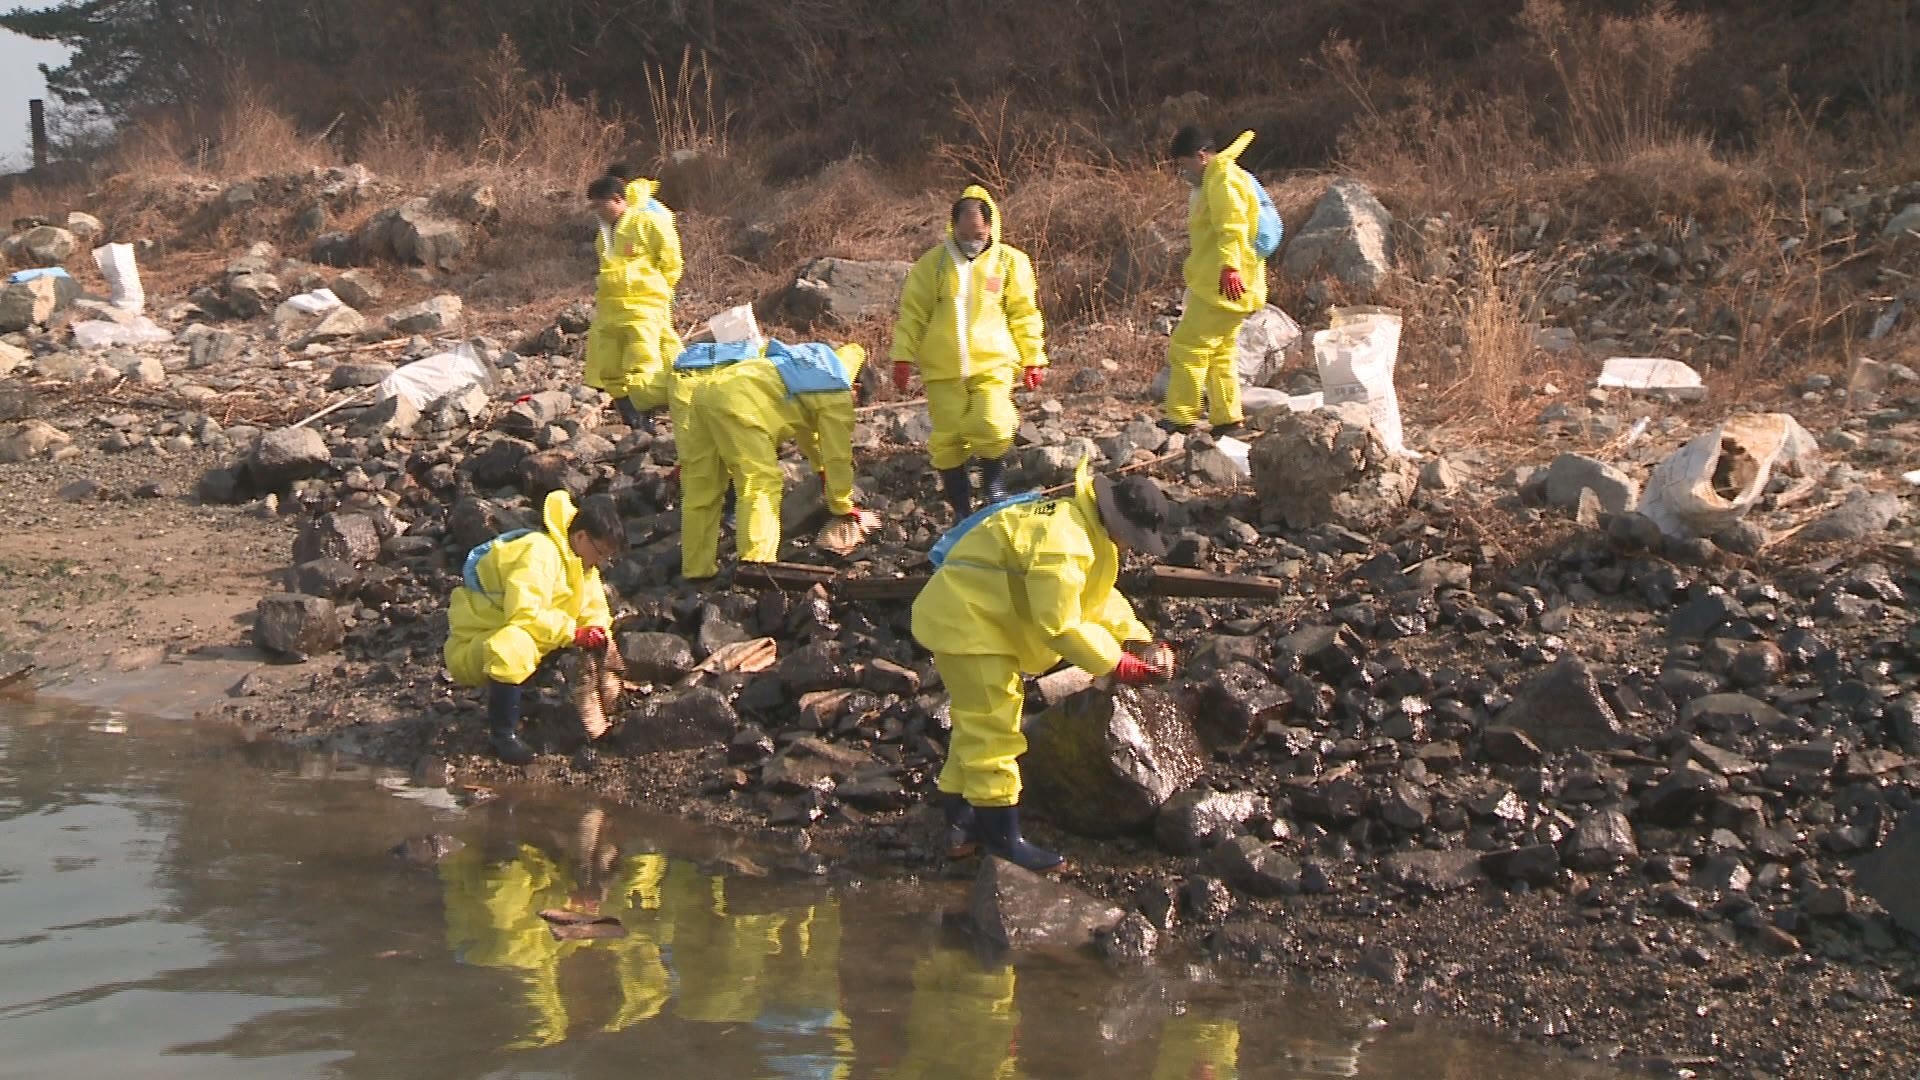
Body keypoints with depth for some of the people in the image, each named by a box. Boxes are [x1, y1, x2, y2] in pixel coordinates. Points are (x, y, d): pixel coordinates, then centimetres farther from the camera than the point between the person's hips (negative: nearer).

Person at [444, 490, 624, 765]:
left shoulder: (581, 558, 6)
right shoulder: (539, 553, -25)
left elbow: (594, 611, 10)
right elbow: (523, 612, -35)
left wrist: (599, 636, -12)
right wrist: (573, 634, -31)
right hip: (473, 649, -9)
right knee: (515, 647, -41)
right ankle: (503, 734, -27)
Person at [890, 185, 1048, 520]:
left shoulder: (1011, 261, 4)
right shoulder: (932, 263, 4)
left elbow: (1024, 314, 9)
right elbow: (912, 313, 6)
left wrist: (1033, 359, 7)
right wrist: (903, 357, 0)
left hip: (992, 364, -1)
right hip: (942, 369, 1)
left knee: (992, 429, -18)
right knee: (946, 440, 2)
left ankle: (994, 487, 12)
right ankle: (961, 511, 17)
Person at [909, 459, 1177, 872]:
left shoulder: (1087, 529, 6)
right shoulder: (1063, 542, -29)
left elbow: (1101, 599, 12)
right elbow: (1060, 625, -29)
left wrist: (1140, 639, 0)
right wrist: (1114, 662, -22)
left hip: (982, 618, 11)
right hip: (967, 621, -11)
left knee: (979, 721, 19)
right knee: (992, 727, -8)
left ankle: (962, 822, 30)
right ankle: (1002, 837, -3)